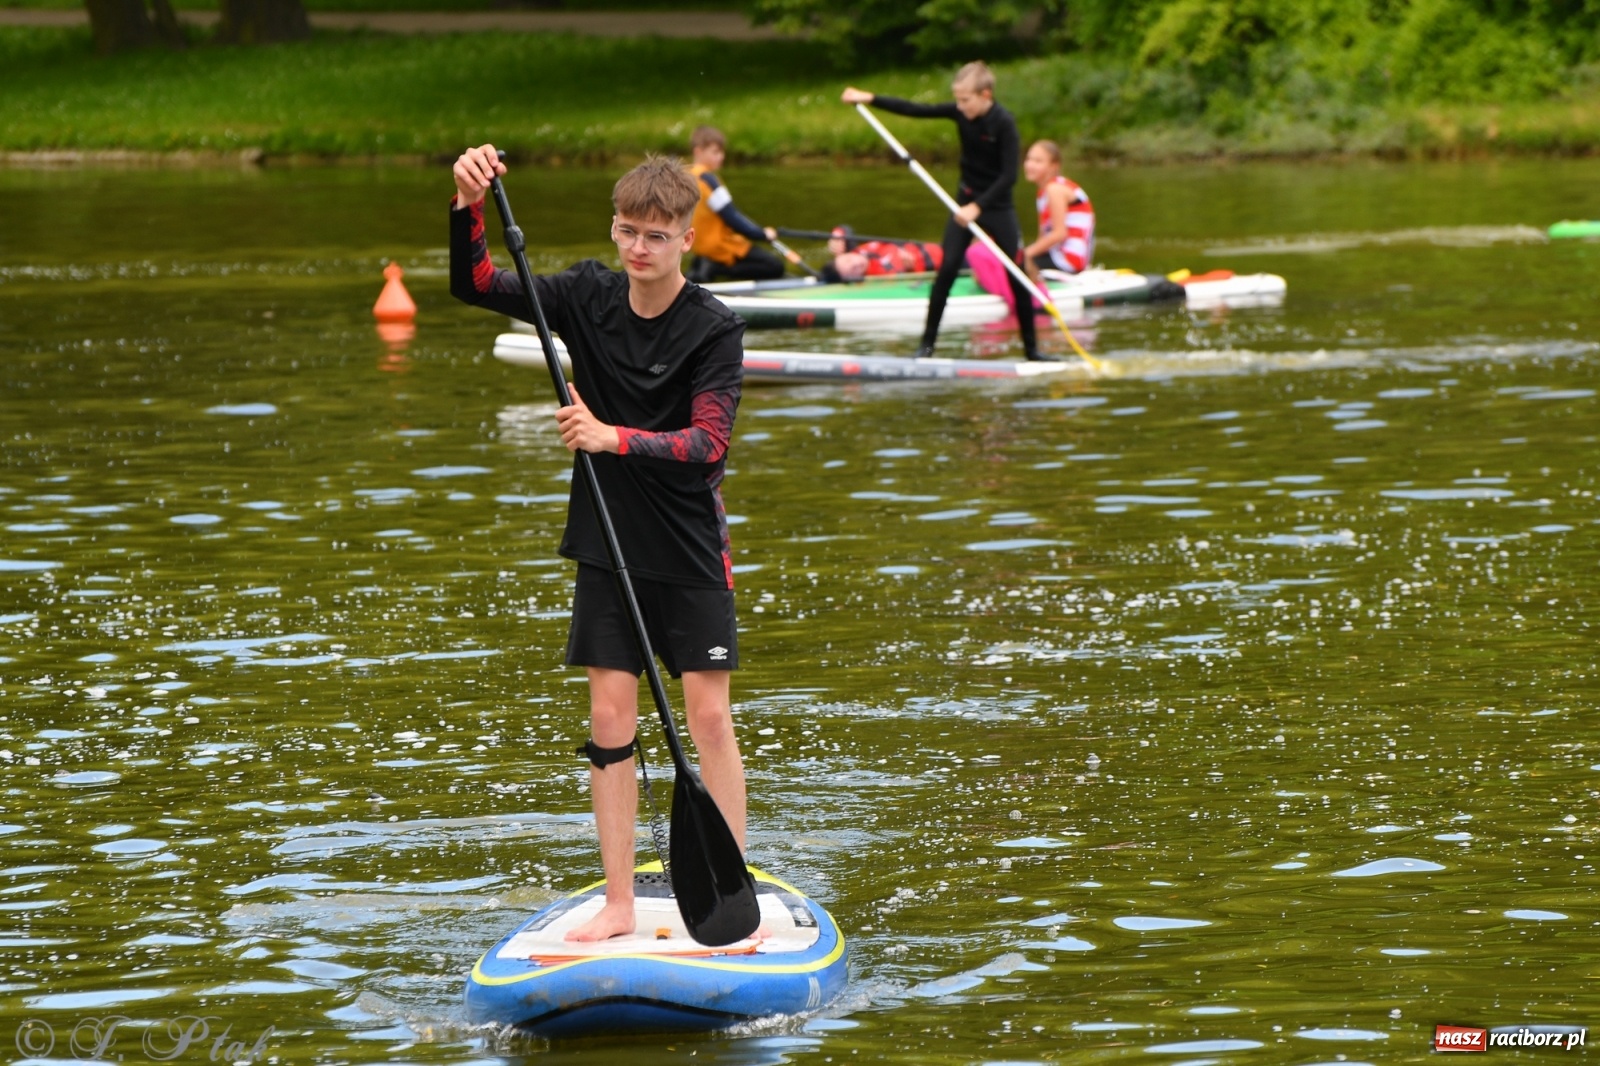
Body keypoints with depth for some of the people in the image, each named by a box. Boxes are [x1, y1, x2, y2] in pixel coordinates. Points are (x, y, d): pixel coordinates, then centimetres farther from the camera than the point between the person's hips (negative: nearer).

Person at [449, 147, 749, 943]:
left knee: (708, 714, -3)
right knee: (610, 716, 3)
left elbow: (708, 442, -19)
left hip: (689, 550, -4)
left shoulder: (715, 330, -12)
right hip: (608, 543, 4)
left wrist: (614, 438, -31)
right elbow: (474, 285, -2)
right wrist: (469, 204, -19)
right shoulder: (589, 296, 0)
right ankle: (619, 903, 7)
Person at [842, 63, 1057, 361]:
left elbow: (1009, 175, -22)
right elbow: (915, 110, -1)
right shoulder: (960, 113, -5)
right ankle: (927, 342, -3)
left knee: (1017, 277, -1)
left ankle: (1031, 347, 9)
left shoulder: (1004, 123, -20)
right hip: (966, 202, 4)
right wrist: (870, 99, -3)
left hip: (998, 206, -4)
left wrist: (978, 206, -27)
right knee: (947, 268, -6)